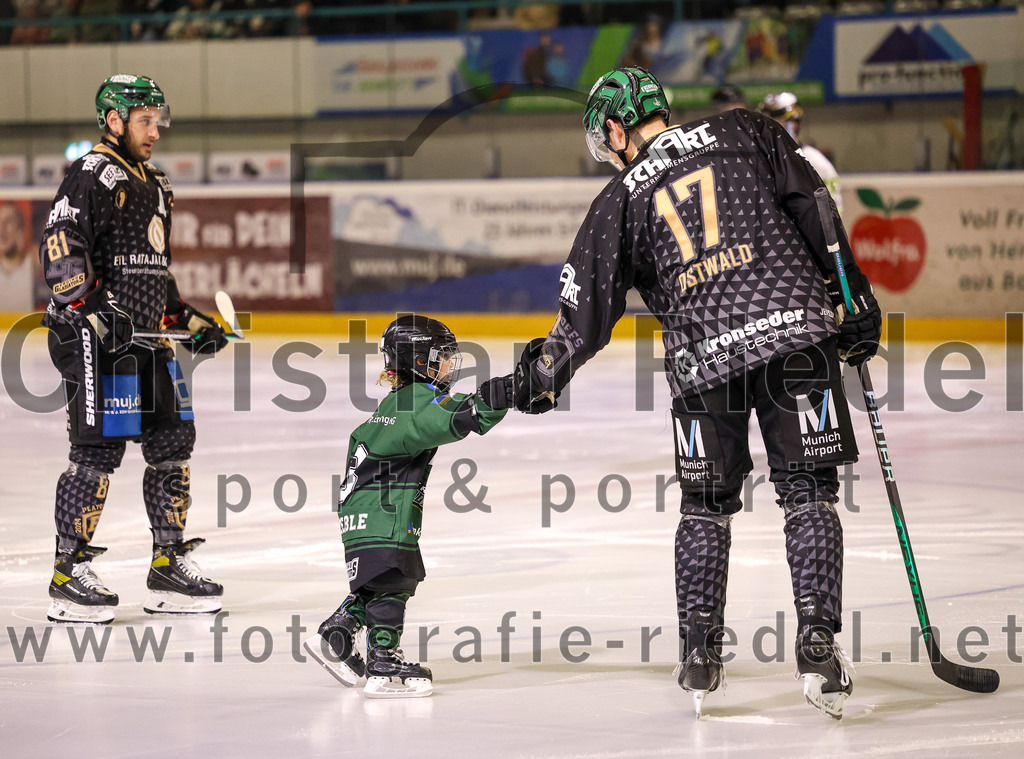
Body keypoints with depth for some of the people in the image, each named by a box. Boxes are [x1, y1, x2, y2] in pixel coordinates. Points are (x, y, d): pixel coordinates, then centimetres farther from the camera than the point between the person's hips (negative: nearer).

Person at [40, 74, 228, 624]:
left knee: (172, 444, 8)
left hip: (146, 338, 9)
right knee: (99, 450, -10)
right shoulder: (93, 175, -8)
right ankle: (69, 575, -5)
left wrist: (187, 320, 23)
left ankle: (169, 566, 17)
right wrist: (90, 310, -28)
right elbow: (59, 245, -20)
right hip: (97, 338, -9)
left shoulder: (152, 186, 22)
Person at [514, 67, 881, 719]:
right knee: (810, 493, 4)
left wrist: (543, 376, 26)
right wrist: (855, 300, 10)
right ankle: (818, 644, -7)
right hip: (795, 333, 0)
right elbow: (814, 212, 6)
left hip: (703, 359, 1)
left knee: (707, 505, 16)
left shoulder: (621, 200, 11)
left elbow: (588, 309, 12)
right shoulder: (746, 132, 12)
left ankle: (701, 656, 17)